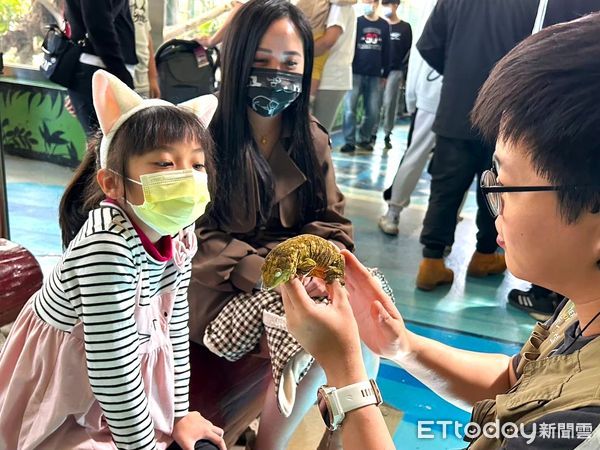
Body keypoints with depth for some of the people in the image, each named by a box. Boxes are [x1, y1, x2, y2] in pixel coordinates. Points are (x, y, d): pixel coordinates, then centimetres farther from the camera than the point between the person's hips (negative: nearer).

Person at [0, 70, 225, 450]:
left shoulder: (177, 236, -11)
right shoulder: (108, 243, -35)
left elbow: (174, 323, -1)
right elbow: (110, 364, -31)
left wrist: (180, 414, 4)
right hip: (64, 373, -6)